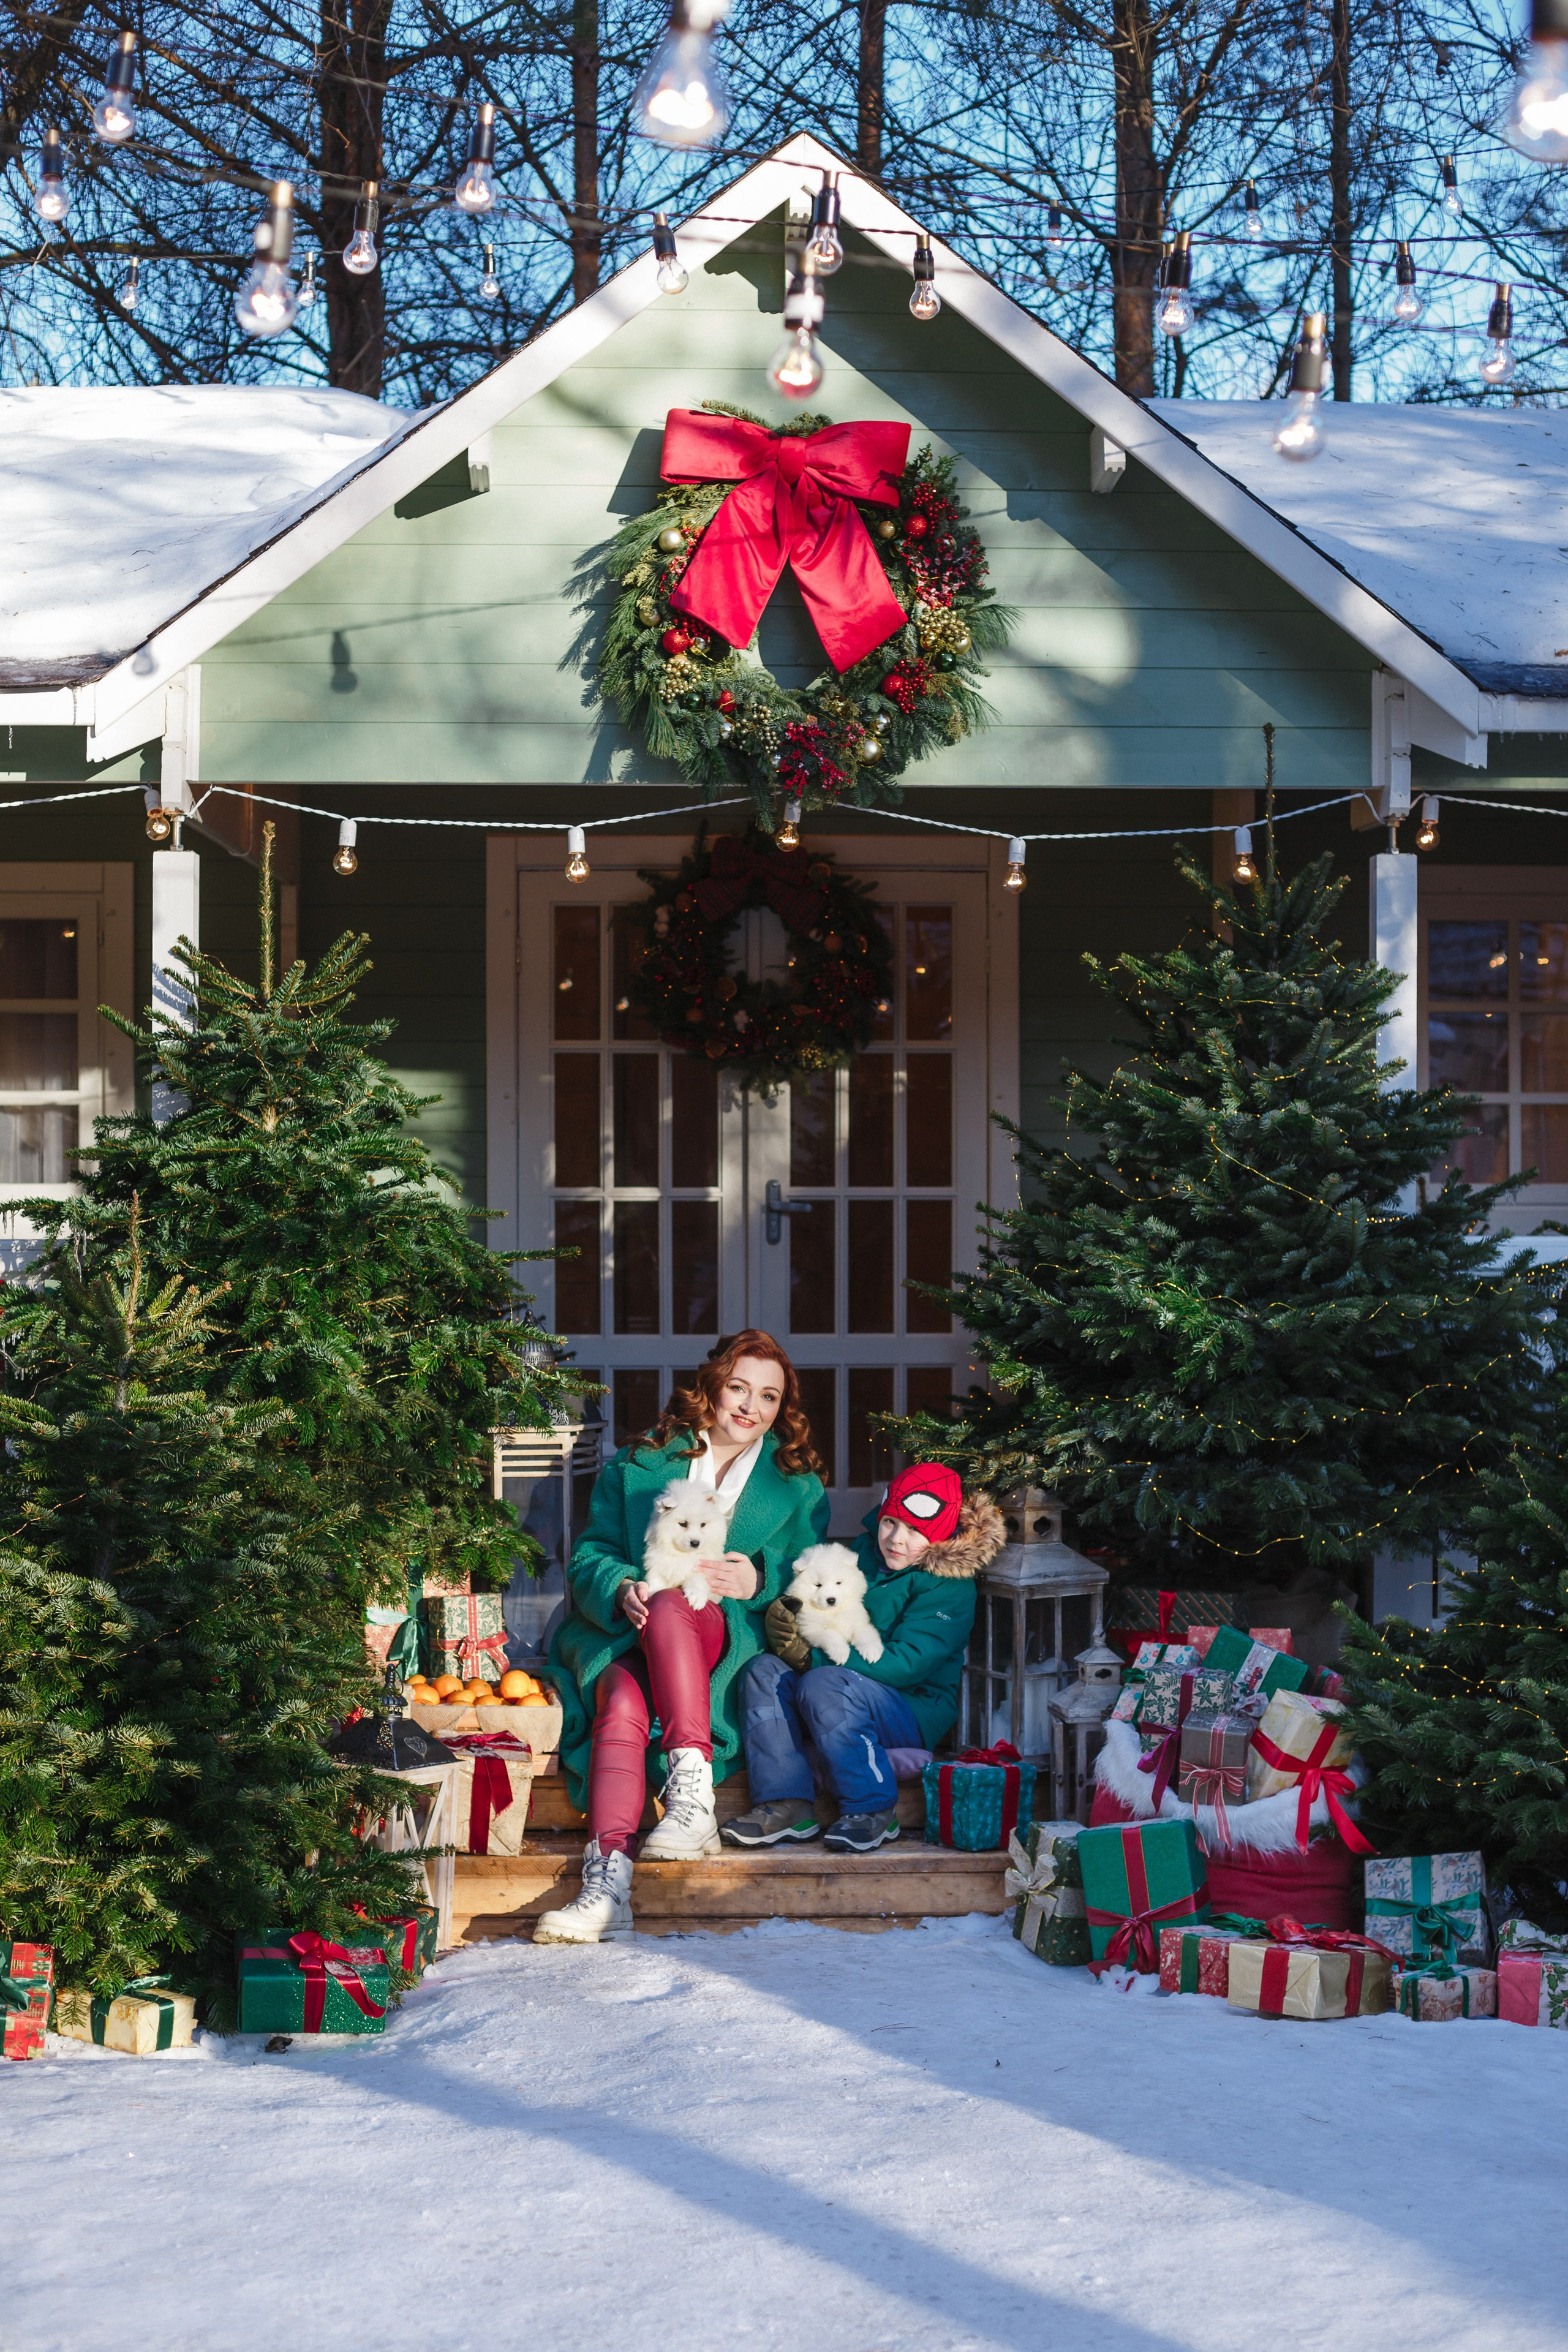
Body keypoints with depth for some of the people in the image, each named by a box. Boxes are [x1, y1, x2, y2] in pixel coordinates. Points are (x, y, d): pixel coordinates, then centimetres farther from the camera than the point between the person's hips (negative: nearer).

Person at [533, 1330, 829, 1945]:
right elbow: (591, 1555, 11)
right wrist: (622, 1588, -12)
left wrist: (758, 1581, -10)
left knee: (672, 1604, -36)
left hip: (732, 1642, -1)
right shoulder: (639, 1465, 17)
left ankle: (693, 1796, -44)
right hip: (627, 1637, 1)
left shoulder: (797, 1485, 19)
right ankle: (607, 1888, -52)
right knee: (622, 1699, -36)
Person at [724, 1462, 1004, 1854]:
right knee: (764, 1671, -15)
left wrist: (811, 1658, -23)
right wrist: (782, 1620, -12)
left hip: (915, 1710, -7)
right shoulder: (863, 1553, 10)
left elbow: (904, 1664, -21)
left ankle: (873, 1810, -23)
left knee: (823, 1684, -32)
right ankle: (785, 1804, -24)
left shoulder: (950, 1588, -12)